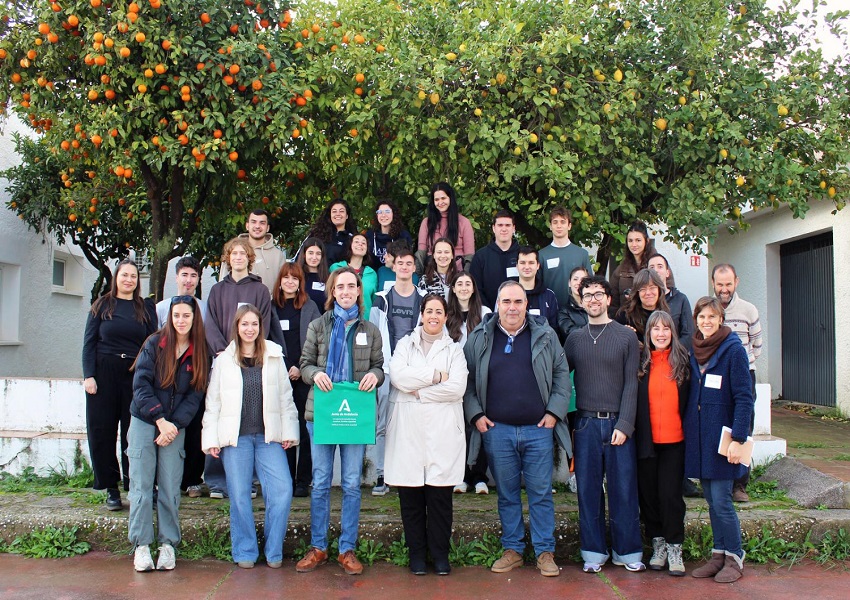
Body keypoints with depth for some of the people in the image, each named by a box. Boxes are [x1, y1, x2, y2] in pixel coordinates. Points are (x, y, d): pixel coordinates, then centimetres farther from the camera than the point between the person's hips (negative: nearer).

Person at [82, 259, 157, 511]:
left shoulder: (147, 308, 8)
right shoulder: (102, 306, 7)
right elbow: (89, 341, 4)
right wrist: (88, 375, -7)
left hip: (136, 375, 0)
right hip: (104, 372, 0)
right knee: (102, 432, 2)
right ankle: (111, 488, 12)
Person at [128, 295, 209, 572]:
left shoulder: (200, 353, 2)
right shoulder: (154, 344, -2)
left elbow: (196, 395, -1)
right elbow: (141, 384, -8)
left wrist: (174, 425, -12)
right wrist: (160, 419, -15)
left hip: (176, 427, 1)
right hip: (143, 422, -1)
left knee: (170, 489, 0)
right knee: (141, 486, -1)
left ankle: (168, 545, 10)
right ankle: (141, 546, 6)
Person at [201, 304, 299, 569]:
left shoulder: (274, 357, 7)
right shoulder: (223, 360, 6)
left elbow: (286, 397, 8)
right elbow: (213, 401, 6)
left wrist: (288, 432, 2)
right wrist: (211, 438, 1)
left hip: (268, 437, 1)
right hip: (235, 437, 0)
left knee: (282, 490, -8)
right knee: (240, 495, 2)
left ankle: (273, 551, 7)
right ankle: (245, 552, 16)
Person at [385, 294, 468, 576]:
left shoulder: (454, 350, 12)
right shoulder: (405, 344, 13)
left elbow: (457, 388, -5)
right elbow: (397, 376, -6)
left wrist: (419, 392, -8)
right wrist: (436, 376, -8)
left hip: (442, 431, 0)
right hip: (408, 429, 0)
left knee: (440, 496, 1)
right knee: (411, 497, 3)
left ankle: (440, 553, 15)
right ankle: (417, 552, 17)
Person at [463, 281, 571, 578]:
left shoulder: (546, 336, 4)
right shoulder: (479, 338, 4)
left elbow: (562, 375, 7)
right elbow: (466, 380, 8)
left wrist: (554, 412, -2)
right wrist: (475, 415, -1)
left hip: (538, 429, 0)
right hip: (496, 430, 1)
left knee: (541, 494, 4)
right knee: (507, 494, 10)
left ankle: (545, 552, 15)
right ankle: (512, 550, 22)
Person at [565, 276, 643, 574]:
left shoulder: (627, 336, 3)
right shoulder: (574, 338, 10)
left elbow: (631, 383, -1)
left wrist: (624, 425, -9)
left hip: (618, 423, -2)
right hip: (586, 424, 2)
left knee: (623, 489, 2)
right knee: (588, 489, 5)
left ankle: (627, 551, 15)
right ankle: (594, 552, 15)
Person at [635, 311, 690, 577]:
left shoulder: (683, 360, 1)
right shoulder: (641, 362, 2)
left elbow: (691, 399, 3)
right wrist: (634, 430, -3)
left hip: (674, 439, -1)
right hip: (646, 440, 1)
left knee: (671, 493, -2)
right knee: (648, 492, 8)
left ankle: (674, 548, 11)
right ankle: (658, 544, 22)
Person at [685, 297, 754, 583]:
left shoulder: (733, 349, -8)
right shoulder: (693, 350, 10)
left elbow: (744, 397, -11)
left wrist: (738, 438, -17)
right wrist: (687, 429, 9)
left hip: (721, 436, -6)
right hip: (698, 436, 6)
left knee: (721, 501, -4)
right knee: (711, 500, 12)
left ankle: (734, 558, 12)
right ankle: (718, 554, 22)